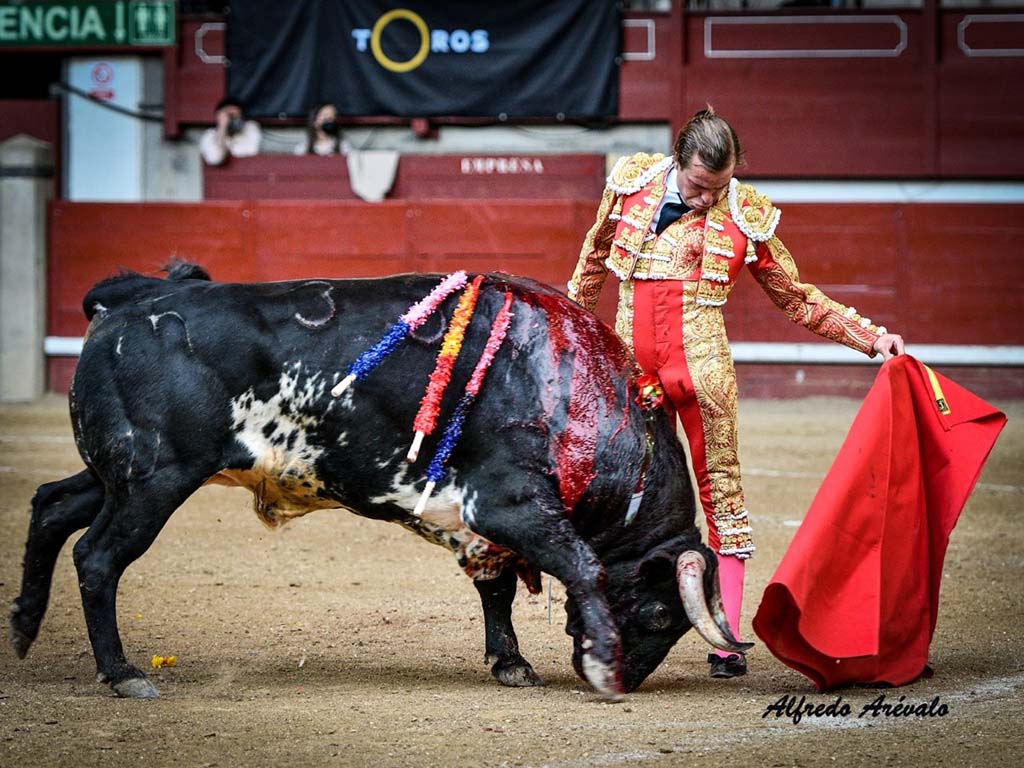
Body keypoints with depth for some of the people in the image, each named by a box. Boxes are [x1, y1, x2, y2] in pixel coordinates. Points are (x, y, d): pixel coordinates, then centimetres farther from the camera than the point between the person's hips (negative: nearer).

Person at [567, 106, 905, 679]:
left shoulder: (747, 215, 0)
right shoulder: (633, 182, 4)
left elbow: (797, 298, 9)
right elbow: (594, 261, 21)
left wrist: (870, 336, 3)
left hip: (700, 365, -2)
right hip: (630, 362, 2)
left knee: (721, 489, -2)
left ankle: (727, 639, 2)